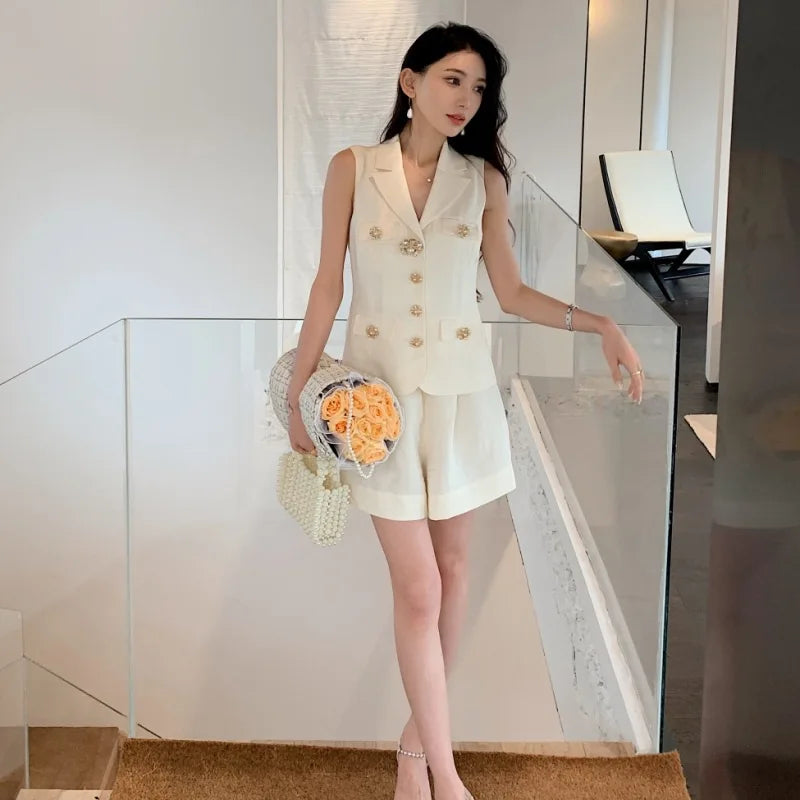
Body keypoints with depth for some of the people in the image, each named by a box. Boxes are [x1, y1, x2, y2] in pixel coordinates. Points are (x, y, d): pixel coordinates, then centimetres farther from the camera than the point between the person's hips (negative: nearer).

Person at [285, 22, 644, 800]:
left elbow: (510, 291, 6)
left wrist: (599, 324, -6)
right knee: (417, 588, -3)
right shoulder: (352, 168, -3)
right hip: (379, 387, -2)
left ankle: (417, 736, 28)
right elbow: (327, 285, 0)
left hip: (460, 389, 3)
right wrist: (299, 392, 0)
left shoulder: (483, 178, 2)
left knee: (450, 570, 10)